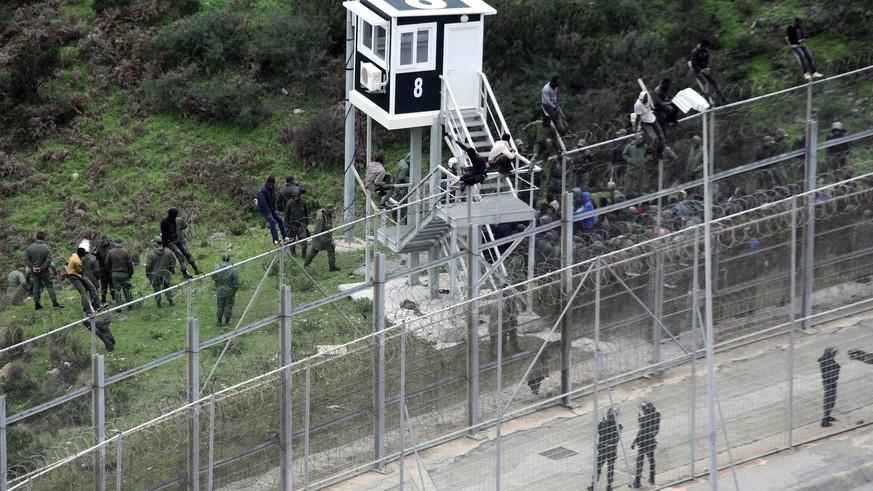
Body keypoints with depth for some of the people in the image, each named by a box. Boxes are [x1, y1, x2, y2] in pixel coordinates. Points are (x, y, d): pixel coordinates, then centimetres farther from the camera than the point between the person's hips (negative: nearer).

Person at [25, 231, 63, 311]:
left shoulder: (30, 247, -4)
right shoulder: (47, 248, -12)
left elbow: (26, 259, -6)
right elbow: (48, 261, -17)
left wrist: (32, 267, -8)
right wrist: (41, 268, -13)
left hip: (34, 272, 2)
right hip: (44, 271, -2)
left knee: (36, 286, 12)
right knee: (50, 286, 5)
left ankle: (36, 304, 13)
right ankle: (55, 303, 4)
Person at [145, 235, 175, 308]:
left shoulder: (151, 253, -15)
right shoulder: (168, 252, -6)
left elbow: (148, 265, -10)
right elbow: (172, 263, 3)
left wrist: (147, 274, 4)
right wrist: (172, 271, 17)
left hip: (155, 274, -2)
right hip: (166, 274, 2)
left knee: (157, 289, 9)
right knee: (167, 287, 15)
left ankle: (158, 303, 11)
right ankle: (170, 301, 14)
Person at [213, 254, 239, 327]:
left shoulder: (217, 268, -14)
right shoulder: (232, 270, -19)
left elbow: (213, 278, 0)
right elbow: (236, 282, -13)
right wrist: (235, 290, 3)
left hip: (220, 291, 2)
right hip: (229, 292, -2)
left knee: (219, 306, 16)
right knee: (228, 306, 13)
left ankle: (219, 321, 23)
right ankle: (227, 322, 21)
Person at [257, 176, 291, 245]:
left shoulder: (272, 188, -2)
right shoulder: (262, 191, -25)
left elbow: (274, 199, 4)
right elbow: (263, 203, -25)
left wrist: (276, 209, -5)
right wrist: (269, 213, -23)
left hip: (271, 208, 7)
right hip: (263, 209, -7)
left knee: (279, 219, 0)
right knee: (272, 221, -19)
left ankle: (285, 236, 7)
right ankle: (275, 240, -21)